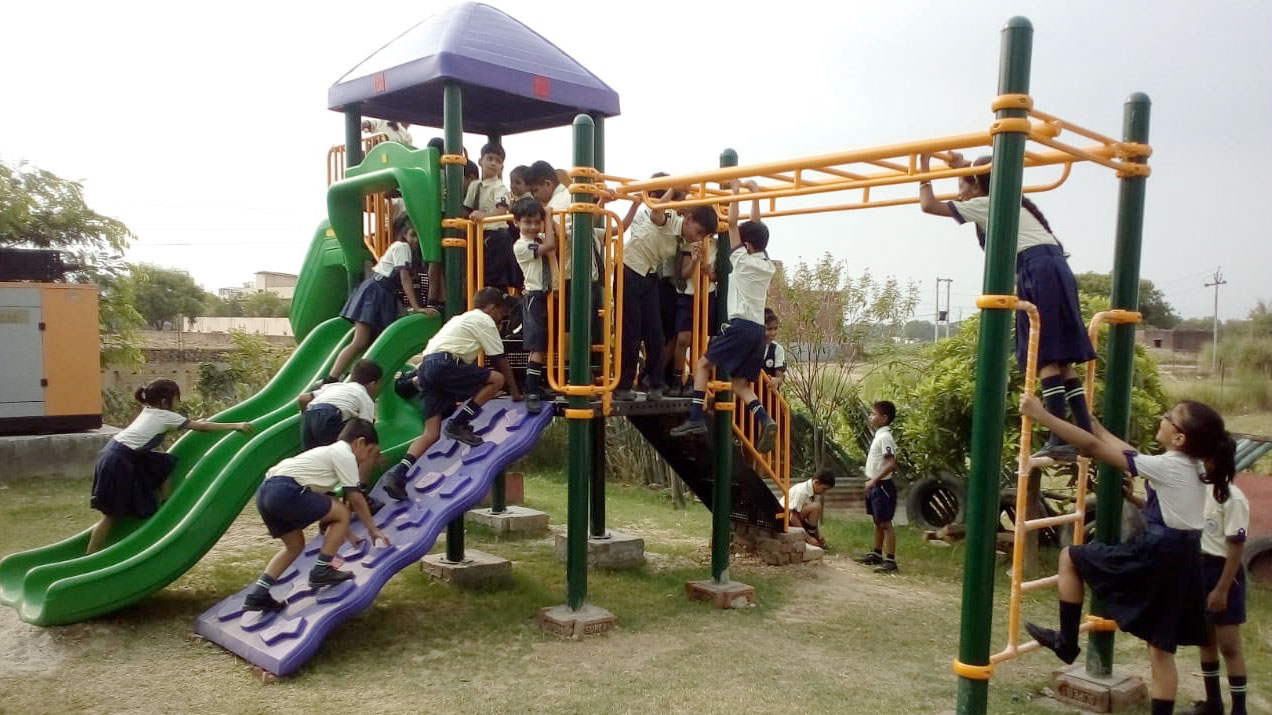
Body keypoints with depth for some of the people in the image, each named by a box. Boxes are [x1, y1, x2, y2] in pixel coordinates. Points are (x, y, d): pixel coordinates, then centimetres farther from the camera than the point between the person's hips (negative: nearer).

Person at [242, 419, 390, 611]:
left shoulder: (331, 452, 30)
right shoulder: (345, 454, 3)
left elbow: (329, 501, 32)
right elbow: (355, 499, 4)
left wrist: (345, 533, 35)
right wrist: (373, 529, 15)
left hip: (266, 491, 10)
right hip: (285, 491, -10)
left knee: (295, 545, 23)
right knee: (343, 514, 3)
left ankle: (258, 595, 18)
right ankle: (321, 572, 7)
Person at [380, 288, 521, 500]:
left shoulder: (461, 319, 34)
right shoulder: (485, 321, 9)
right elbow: (500, 360, 11)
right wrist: (515, 392, 20)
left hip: (426, 366, 8)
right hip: (444, 364, -8)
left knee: (431, 433, 3)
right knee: (497, 379, -5)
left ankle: (398, 473, -14)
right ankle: (458, 424, -8)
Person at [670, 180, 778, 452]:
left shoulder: (742, 260, -3)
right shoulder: (768, 265, 14)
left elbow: (732, 223, -1)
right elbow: (755, 227, 23)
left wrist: (736, 191, 7)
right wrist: (755, 194, 28)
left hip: (740, 326, -7)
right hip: (758, 330, 7)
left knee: (703, 364, 5)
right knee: (741, 383, 10)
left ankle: (696, 418, -6)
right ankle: (765, 420, -13)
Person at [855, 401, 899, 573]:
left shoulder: (885, 437, -18)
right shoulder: (879, 435, 11)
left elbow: (891, 464, -25)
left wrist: (874, 481, -24)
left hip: (882, 486, -10)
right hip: (876, 486, 10)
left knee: (885, 523, -6)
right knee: (877, 522, 18)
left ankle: (890, 560, -2)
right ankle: (876, 555, 29)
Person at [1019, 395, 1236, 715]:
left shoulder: (1165, 467, -15)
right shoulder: (1193, 467, 9)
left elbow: (1093, 448, -16)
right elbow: (1128, 452, 20)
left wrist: (1041, 414, -15)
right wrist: (1091, 421, 26)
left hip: (1156, 557, -9)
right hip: (1183, 561, 9)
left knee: (1070, 557, 8)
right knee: (1161, 647, 14)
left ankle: (1066, 641, 14)